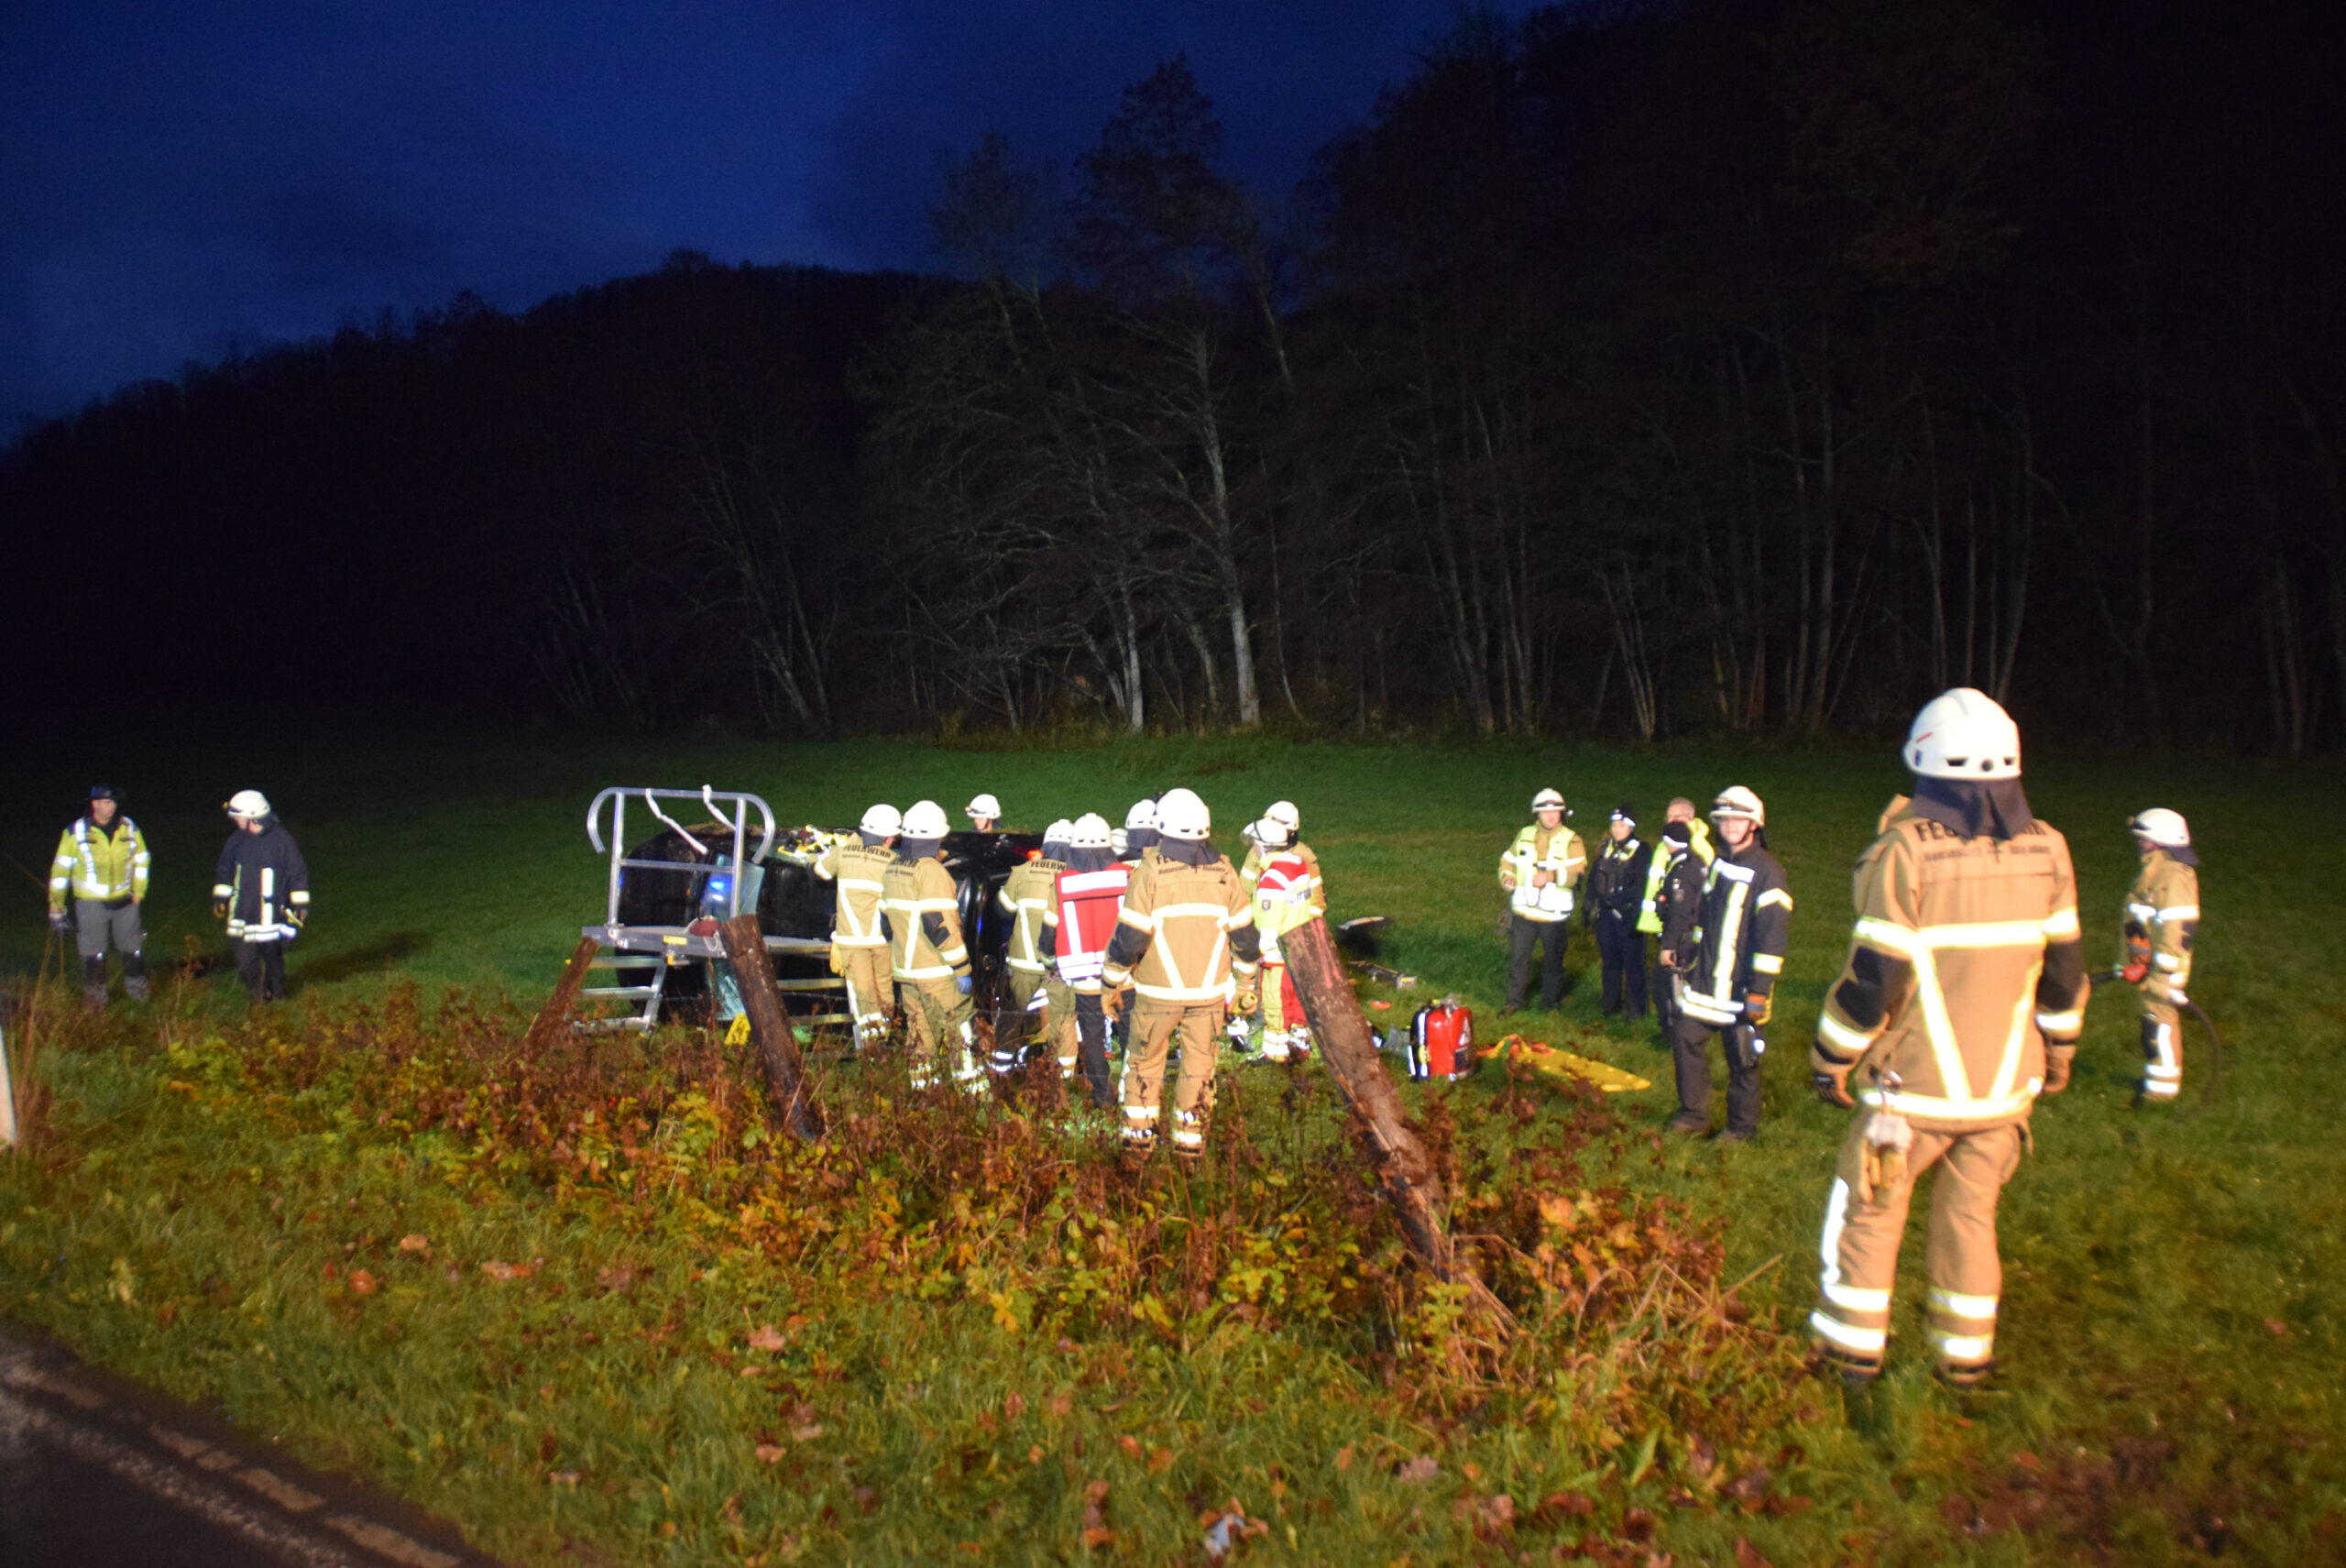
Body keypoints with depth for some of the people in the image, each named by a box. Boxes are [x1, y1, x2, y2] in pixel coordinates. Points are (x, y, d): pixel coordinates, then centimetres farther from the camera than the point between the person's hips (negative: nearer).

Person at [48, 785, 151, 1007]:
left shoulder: (130, 829, 1)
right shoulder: (76, 832, -7)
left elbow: (141, 861, 14)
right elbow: (60, 869, -1)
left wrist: (138, 892, 12)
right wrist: (56, 906, 0)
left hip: (124, 901, 3)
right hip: (91, 903, -3)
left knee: (134, 950, 9)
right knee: (93, 953, 0)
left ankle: (137, 989, 26)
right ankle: (95, 996, 14)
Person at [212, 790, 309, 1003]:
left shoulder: (281, 839, -10)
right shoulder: (237, 840, 4)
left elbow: (298, 872, -4)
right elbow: (225, 871, 18)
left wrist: (301, 905, -4)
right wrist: (219, 898, 17)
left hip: (271, 912, -3)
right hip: (243, 911, 3)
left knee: (272, 952, 8)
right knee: (245, 955, -1)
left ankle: (275, 991, 29)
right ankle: (256, 991, 18)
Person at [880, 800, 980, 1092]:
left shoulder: (892, 869, 9)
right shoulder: (931, 871, -16)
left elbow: (887, 917, 16)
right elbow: (941, 925, -21)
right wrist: (961, 967, -16)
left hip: (905, 969, 8)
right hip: (937, 971, -8)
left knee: (921, 1035, 15)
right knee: (961, 1033, -1)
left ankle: (922, 1090, 19)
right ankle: (974, 1091, -1)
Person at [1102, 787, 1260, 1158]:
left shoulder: (1150, 873, -12)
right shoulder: (1224, 873, -1)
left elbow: (1130, 937, -13)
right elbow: (1244, 936, 4)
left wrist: (1111, 982, -1)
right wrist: (1245, 986, 15)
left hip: (1158, 991, -2)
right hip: (1210, 991, 2)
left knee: (1145, 1061, 15)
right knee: (1199, 1064, 14)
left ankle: (1139, 1132, 22)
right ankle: (1190, 1137, 19)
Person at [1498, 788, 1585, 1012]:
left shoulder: (1571, 840, -5)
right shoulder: (1524, 835, 7)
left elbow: (1577, 873, -18)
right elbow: (1507, 860, 17)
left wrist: (1551, 876, -33)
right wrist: (1507, 877, -5)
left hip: (1554, 915, -3)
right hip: (1523, 910, 3)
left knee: (1554, 960, 11)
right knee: (1517, 957, 8)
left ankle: (1550, 1002, 28)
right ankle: (1514, 1002, 21)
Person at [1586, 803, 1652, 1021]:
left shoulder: (1642, 850, -7)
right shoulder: (1606, 849, 12)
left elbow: (1641, 886, -12)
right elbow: (1593, 878, 16)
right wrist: (1589, 905, 12)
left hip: (1628, 915, -6)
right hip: (1606, 913, 6)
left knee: (1633, 962, 0)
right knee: (1610, 960, 13)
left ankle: (1635, 1009, 8)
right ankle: (1611, 1003, 23)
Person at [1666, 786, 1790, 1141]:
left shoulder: (1767, 872, -14)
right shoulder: (1715, 863, 11)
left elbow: (1772, 936, -17)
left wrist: (1759, 990, -19)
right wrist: (1689, 954, 21)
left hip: (1740, 987, -7)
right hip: (1704, 979, 7)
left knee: (1742, 1058, 5)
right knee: (1687, 1040, 8)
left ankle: (1742, 1127, 21)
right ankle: (1694, 1115, 22)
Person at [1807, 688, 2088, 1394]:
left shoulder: (1908, 850, -17)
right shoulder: (2045, 851, -1)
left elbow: (1875, 975, -16)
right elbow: (2063, 970, 8)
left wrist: (1831, 1059, -4)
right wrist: (2057, 1052, 22)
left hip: (1914, 1083, -4)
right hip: (2003, 1083, 5)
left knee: (1868, 1210, 10)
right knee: (1971, 1216, 18)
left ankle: (1854, 1354, 17)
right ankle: (1966, 1359, 28)